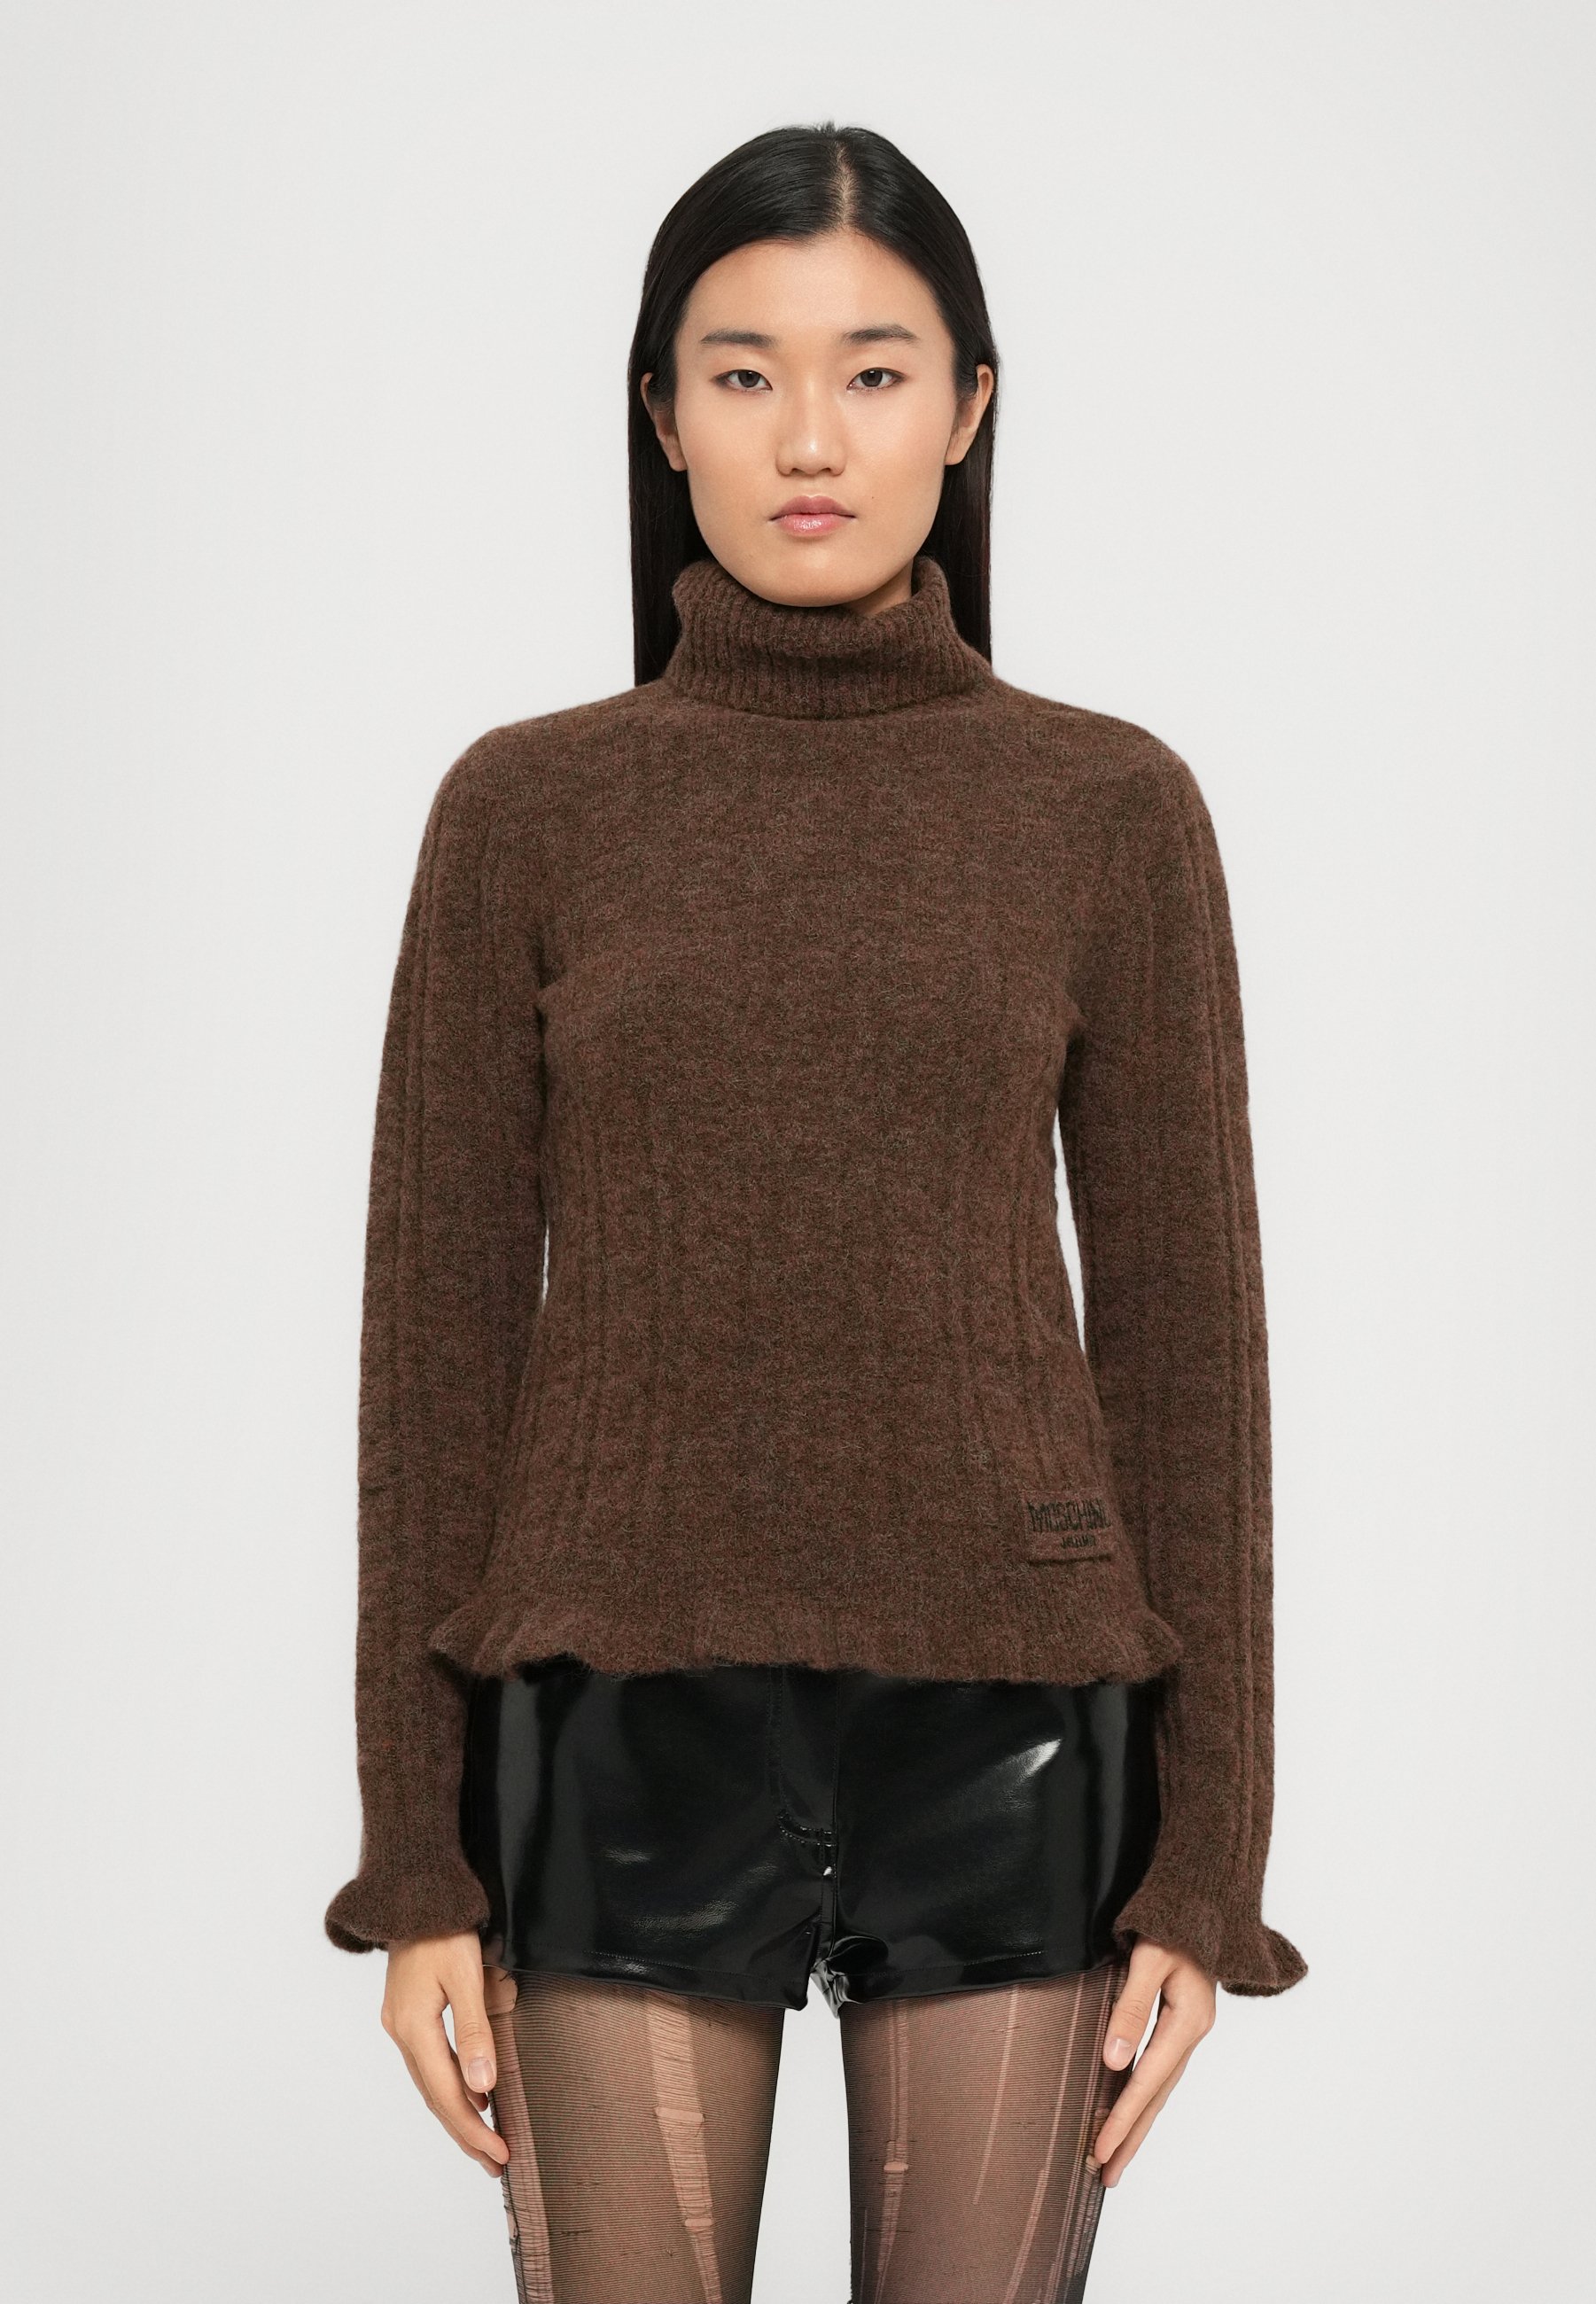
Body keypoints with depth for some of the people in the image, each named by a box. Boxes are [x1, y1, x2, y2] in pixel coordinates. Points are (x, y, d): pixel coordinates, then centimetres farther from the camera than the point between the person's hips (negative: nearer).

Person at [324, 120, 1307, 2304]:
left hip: (999, 1734, 0)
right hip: (636, 1735, 0)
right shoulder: (525, 810, 2)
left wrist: (1203, 1859, -1)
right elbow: (442, 1337, 2)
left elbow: (1181, 1335, 2)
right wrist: (417, 1861, -1)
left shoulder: (1113, 809, 2)